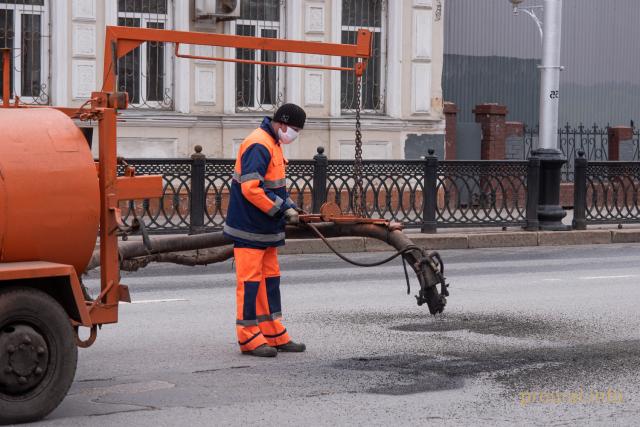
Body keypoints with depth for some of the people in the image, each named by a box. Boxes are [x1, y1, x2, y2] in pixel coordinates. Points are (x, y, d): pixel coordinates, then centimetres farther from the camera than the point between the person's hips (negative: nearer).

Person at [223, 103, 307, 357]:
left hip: (266, 229, 11)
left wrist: (289, 206, 7)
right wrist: (283, 209, -20)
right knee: (250, 280, -5)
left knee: (270, 278, 13)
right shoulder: (259, 146, -19)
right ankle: (249, 338, 1)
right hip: (250, 228, -11)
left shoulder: (273, 144, 14)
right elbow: (251, 188, -26)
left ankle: (274, 336, 19)